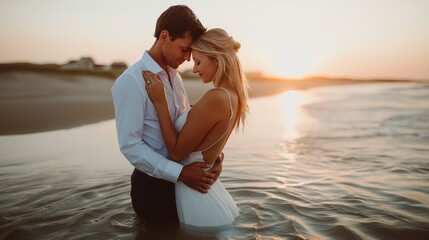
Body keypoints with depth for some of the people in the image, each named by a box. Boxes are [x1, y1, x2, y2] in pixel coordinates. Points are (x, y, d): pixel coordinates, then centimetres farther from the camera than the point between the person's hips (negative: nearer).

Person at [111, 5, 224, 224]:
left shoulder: (174, 76, 6)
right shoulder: (130, 82, -20)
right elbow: (130, 145, -23)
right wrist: (180, 172, -26)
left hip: (179, 177, 8)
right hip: (152, 184, -8)